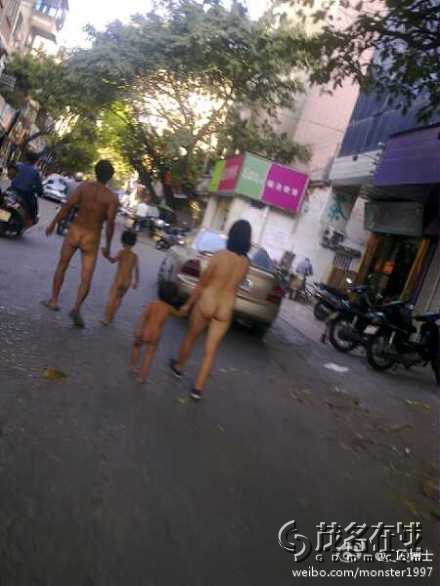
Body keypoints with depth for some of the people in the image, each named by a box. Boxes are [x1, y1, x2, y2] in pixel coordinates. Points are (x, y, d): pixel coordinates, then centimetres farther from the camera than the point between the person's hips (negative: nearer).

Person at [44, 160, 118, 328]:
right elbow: (110, 223, -12)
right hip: (92, 238, -1)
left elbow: (67, 207, -8)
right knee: (86, 279, 4)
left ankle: (54, 300, 26)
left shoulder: (84, 186, -2)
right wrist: (107, 246, -3)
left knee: (62, 266, 22)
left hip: (75, 231, 2)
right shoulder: (112, 197, -6)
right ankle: (76, 308, -14)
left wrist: (53, 223, 3)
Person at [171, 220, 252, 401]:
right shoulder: (246, 263, -6)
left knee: (191, 336, 23)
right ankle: (198, 388, 15)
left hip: (206, 303, -2)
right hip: (225, 309, 2)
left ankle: (178, 367, 44)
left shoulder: (220, 256, -15)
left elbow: (202, 284, -8)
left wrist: (188, 304, 2)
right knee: (210, 350, 10)